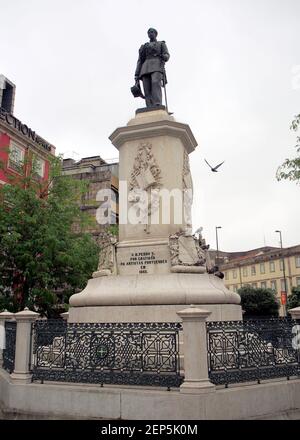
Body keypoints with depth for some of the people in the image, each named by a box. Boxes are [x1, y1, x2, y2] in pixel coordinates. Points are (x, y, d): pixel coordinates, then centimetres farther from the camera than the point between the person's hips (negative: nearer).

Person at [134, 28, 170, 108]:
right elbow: (140, 61, 20)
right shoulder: (144, 47, 31)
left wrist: (164, 57, -21)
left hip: (157, 67, -4)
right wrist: (137, 75, 7)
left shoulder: (162, 44, 23)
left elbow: (167, 56, 6)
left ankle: (157, 107, -47)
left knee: (155, 83, -32)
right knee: (147, 89, -16)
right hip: (146, 69, 4)